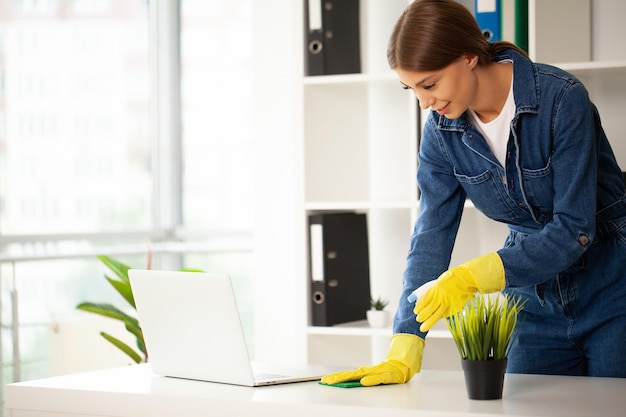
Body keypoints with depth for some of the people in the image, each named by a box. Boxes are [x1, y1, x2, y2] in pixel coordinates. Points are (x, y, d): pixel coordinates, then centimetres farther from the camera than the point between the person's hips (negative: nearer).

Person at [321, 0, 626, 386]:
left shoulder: (561, 98, -22)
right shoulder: (442, 128, -6)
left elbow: (574, 230, -24)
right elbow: (432, 236, -8)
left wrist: (474, 277, -33)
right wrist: (401, 357, -17)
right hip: (537, 302, 4)